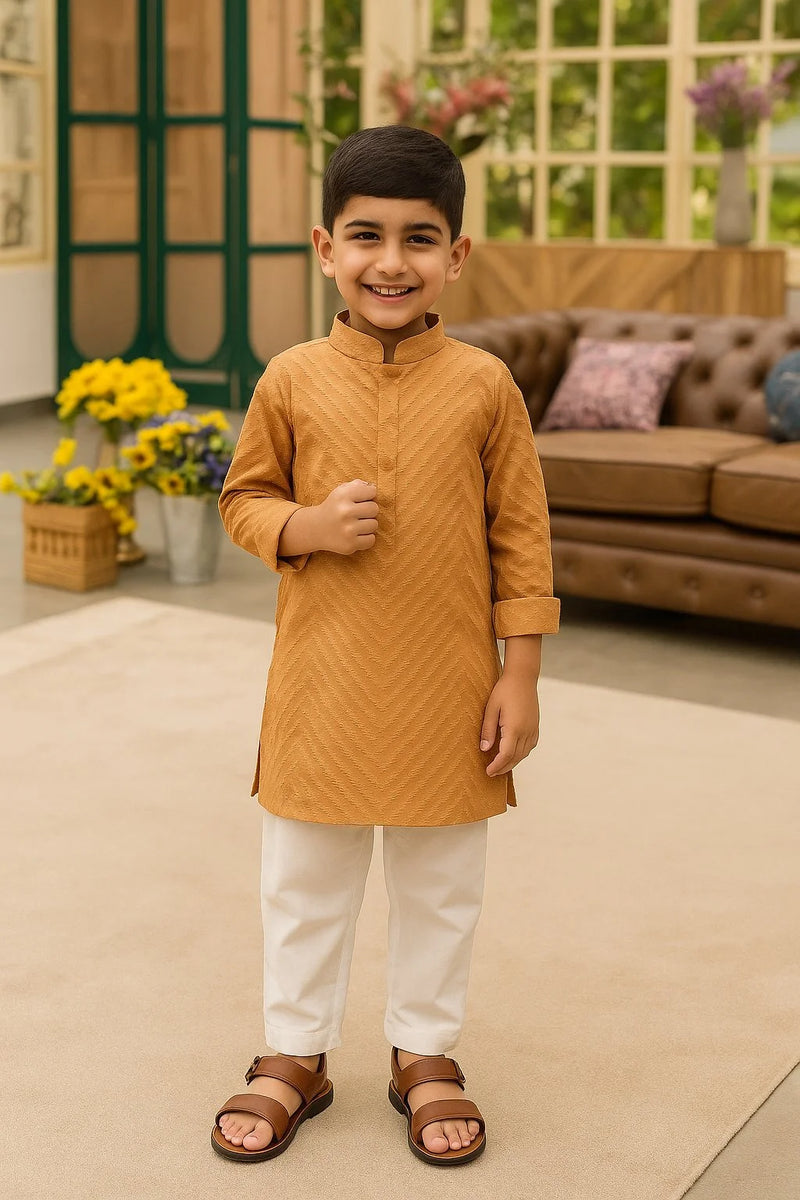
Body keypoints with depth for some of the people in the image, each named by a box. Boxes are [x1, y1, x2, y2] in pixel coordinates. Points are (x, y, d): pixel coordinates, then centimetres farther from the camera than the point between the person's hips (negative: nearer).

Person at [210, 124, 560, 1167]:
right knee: (305, 881, 14)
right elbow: (243, 500, 7)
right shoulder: (292, 381, -3)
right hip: (322, 683, 1)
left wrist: (519, 678, -4)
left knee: (441, 884, 14)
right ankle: (295, 1055, 33)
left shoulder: (484, 387, -5)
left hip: (447, 689, 0)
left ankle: (426, 1054, 34)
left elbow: (520, 538, -2)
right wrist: (306, 525, -14)